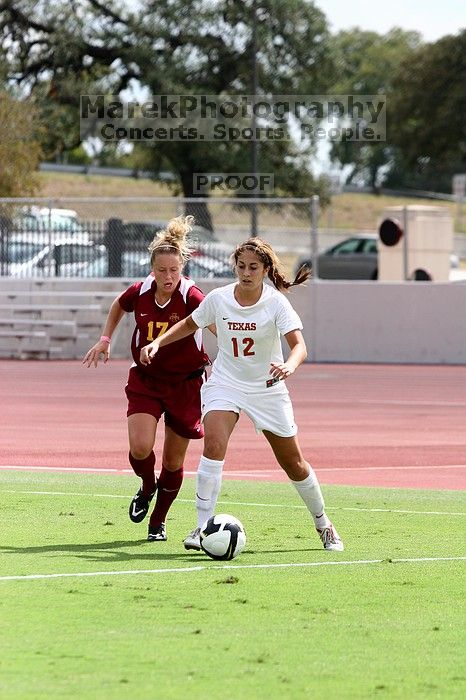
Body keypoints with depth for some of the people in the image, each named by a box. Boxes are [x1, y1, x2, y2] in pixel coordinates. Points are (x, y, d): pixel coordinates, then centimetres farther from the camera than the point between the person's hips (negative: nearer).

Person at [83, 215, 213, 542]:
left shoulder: (191, 297, -21)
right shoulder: (140, 293, -8)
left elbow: (220, 327, -32)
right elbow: (118, 306, 17)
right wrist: (105, 339, 11)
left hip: (186, 384, -2)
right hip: (146, 380, 2)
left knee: (174, 460, 6)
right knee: (140, 447, -18)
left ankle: (159, 521, 28)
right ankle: (147, 487, 17)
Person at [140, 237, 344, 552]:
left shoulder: (276, 303, -17)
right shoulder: (218, 298, -10)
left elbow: (299, 346, -28)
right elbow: (189, 324, 10)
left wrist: (290, 366, -49)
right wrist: (158, 343, -3)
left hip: (268, 389, -1)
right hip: (225, 384, 1)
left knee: (294, 464, 7)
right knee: (214, 443, -26)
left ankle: (323, 524, 32)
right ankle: (203, 528, -23)